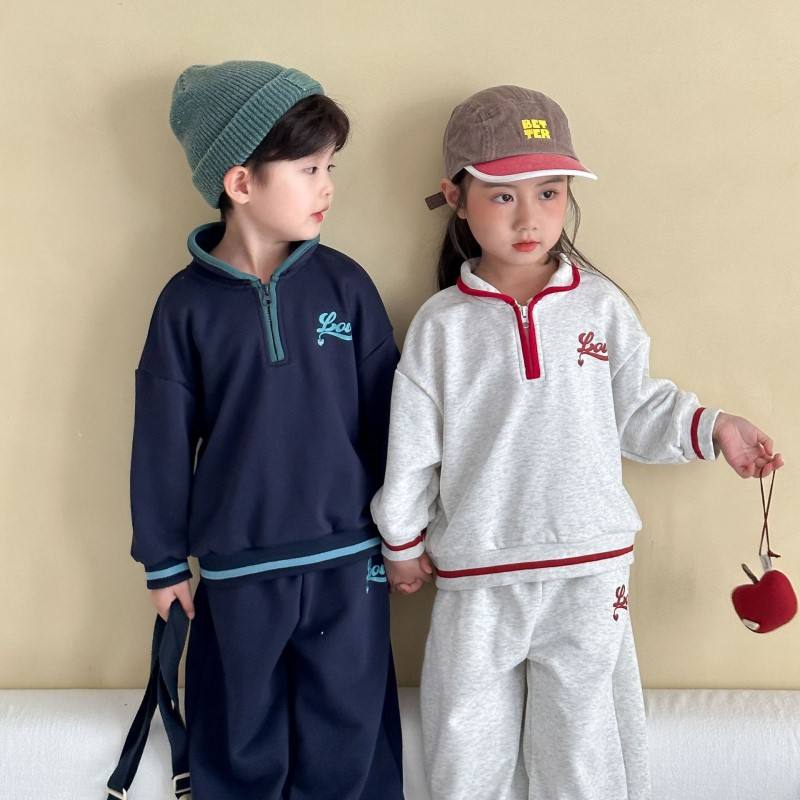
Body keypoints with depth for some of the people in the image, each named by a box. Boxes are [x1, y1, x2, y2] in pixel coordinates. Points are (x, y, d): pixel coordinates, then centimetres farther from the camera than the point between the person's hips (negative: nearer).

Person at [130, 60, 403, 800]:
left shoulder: (344, 284, -3)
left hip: (349, 561, 1)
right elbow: (163, 443, -1)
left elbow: (385, 416, 1)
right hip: (237, 570, 0)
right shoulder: (187, 303, -6)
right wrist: (164, 560, 3)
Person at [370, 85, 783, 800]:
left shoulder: (602, 306, -1)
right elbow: (412, 447, 3)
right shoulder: (441, 325, -3)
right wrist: (403, 543, 9)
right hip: (477, 579, 0)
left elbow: (636, 411, 8)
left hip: (588, 572, 0)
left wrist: (713, 428, -6)